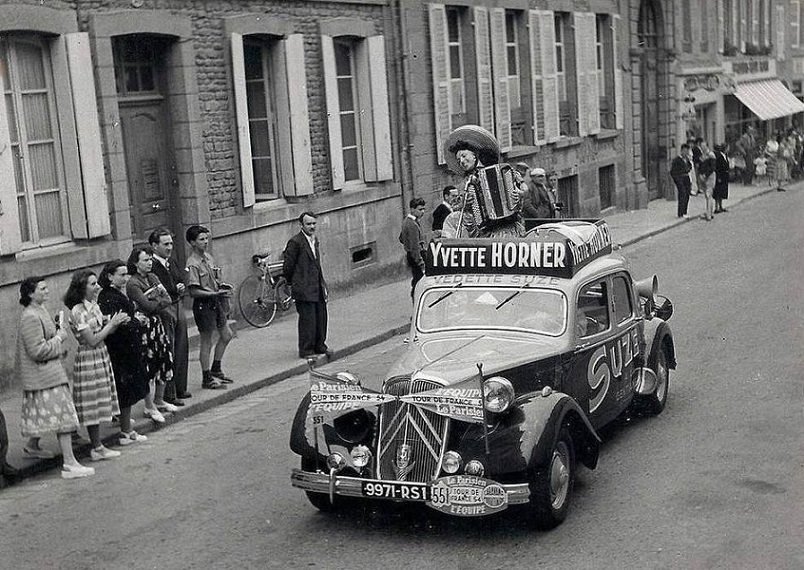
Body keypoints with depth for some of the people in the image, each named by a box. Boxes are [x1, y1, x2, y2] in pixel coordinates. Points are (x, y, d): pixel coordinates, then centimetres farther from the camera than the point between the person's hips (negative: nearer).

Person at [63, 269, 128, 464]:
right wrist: (112, 324, -14)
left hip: (101, 357, 9)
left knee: (98, 404, 12)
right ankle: (97, 449, 5)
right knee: (93, 404, -2)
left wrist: (116, 323, -4)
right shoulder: (78, 311, -18)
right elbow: (92, 340, -20)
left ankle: (97, 446, 18)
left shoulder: (94, 305, 8)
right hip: (89, 359, -9)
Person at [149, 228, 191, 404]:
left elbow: (181, 283, 19)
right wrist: (175, 290, -19)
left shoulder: (172, 263, 15)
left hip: (178, 308, 9)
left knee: (182, 350, 14)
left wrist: (181, 289, -2)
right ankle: (169, 395, 2)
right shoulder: (151, 266, -14)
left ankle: (180, 389, 26)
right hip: (163, 312, -9)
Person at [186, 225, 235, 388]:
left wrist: (222, 285, 1)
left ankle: (216, 369, 30)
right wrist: (216, 293, -26)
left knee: (226, 335, 16)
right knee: (206, 342, 1)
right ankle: (207, 378, 12)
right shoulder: (193, 264, -18)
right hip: (203, 305, -8)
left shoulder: (208, 258, 7)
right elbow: (194, 291, -21)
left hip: (216, 302, 9)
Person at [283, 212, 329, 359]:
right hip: (304, 289, -8)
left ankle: (319, 346, 25)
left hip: (318, 288, 8)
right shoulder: (295, 242, -13)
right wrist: (293, 283, 1)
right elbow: (287, 266, -9)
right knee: (307, 319, -4)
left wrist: (322, 283, 17)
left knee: (321, 317, 12)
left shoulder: (315, 240, 14)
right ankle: (306, 351, 5)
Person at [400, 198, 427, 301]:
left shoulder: (406, 221, 11)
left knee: (415, 282, 17)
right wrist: (421, 263, -25)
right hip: (415, 256, -11)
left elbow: (401, 239, 24)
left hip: (409, 255, 11)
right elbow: (415, 247, -25)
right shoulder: (413, 225, -21)